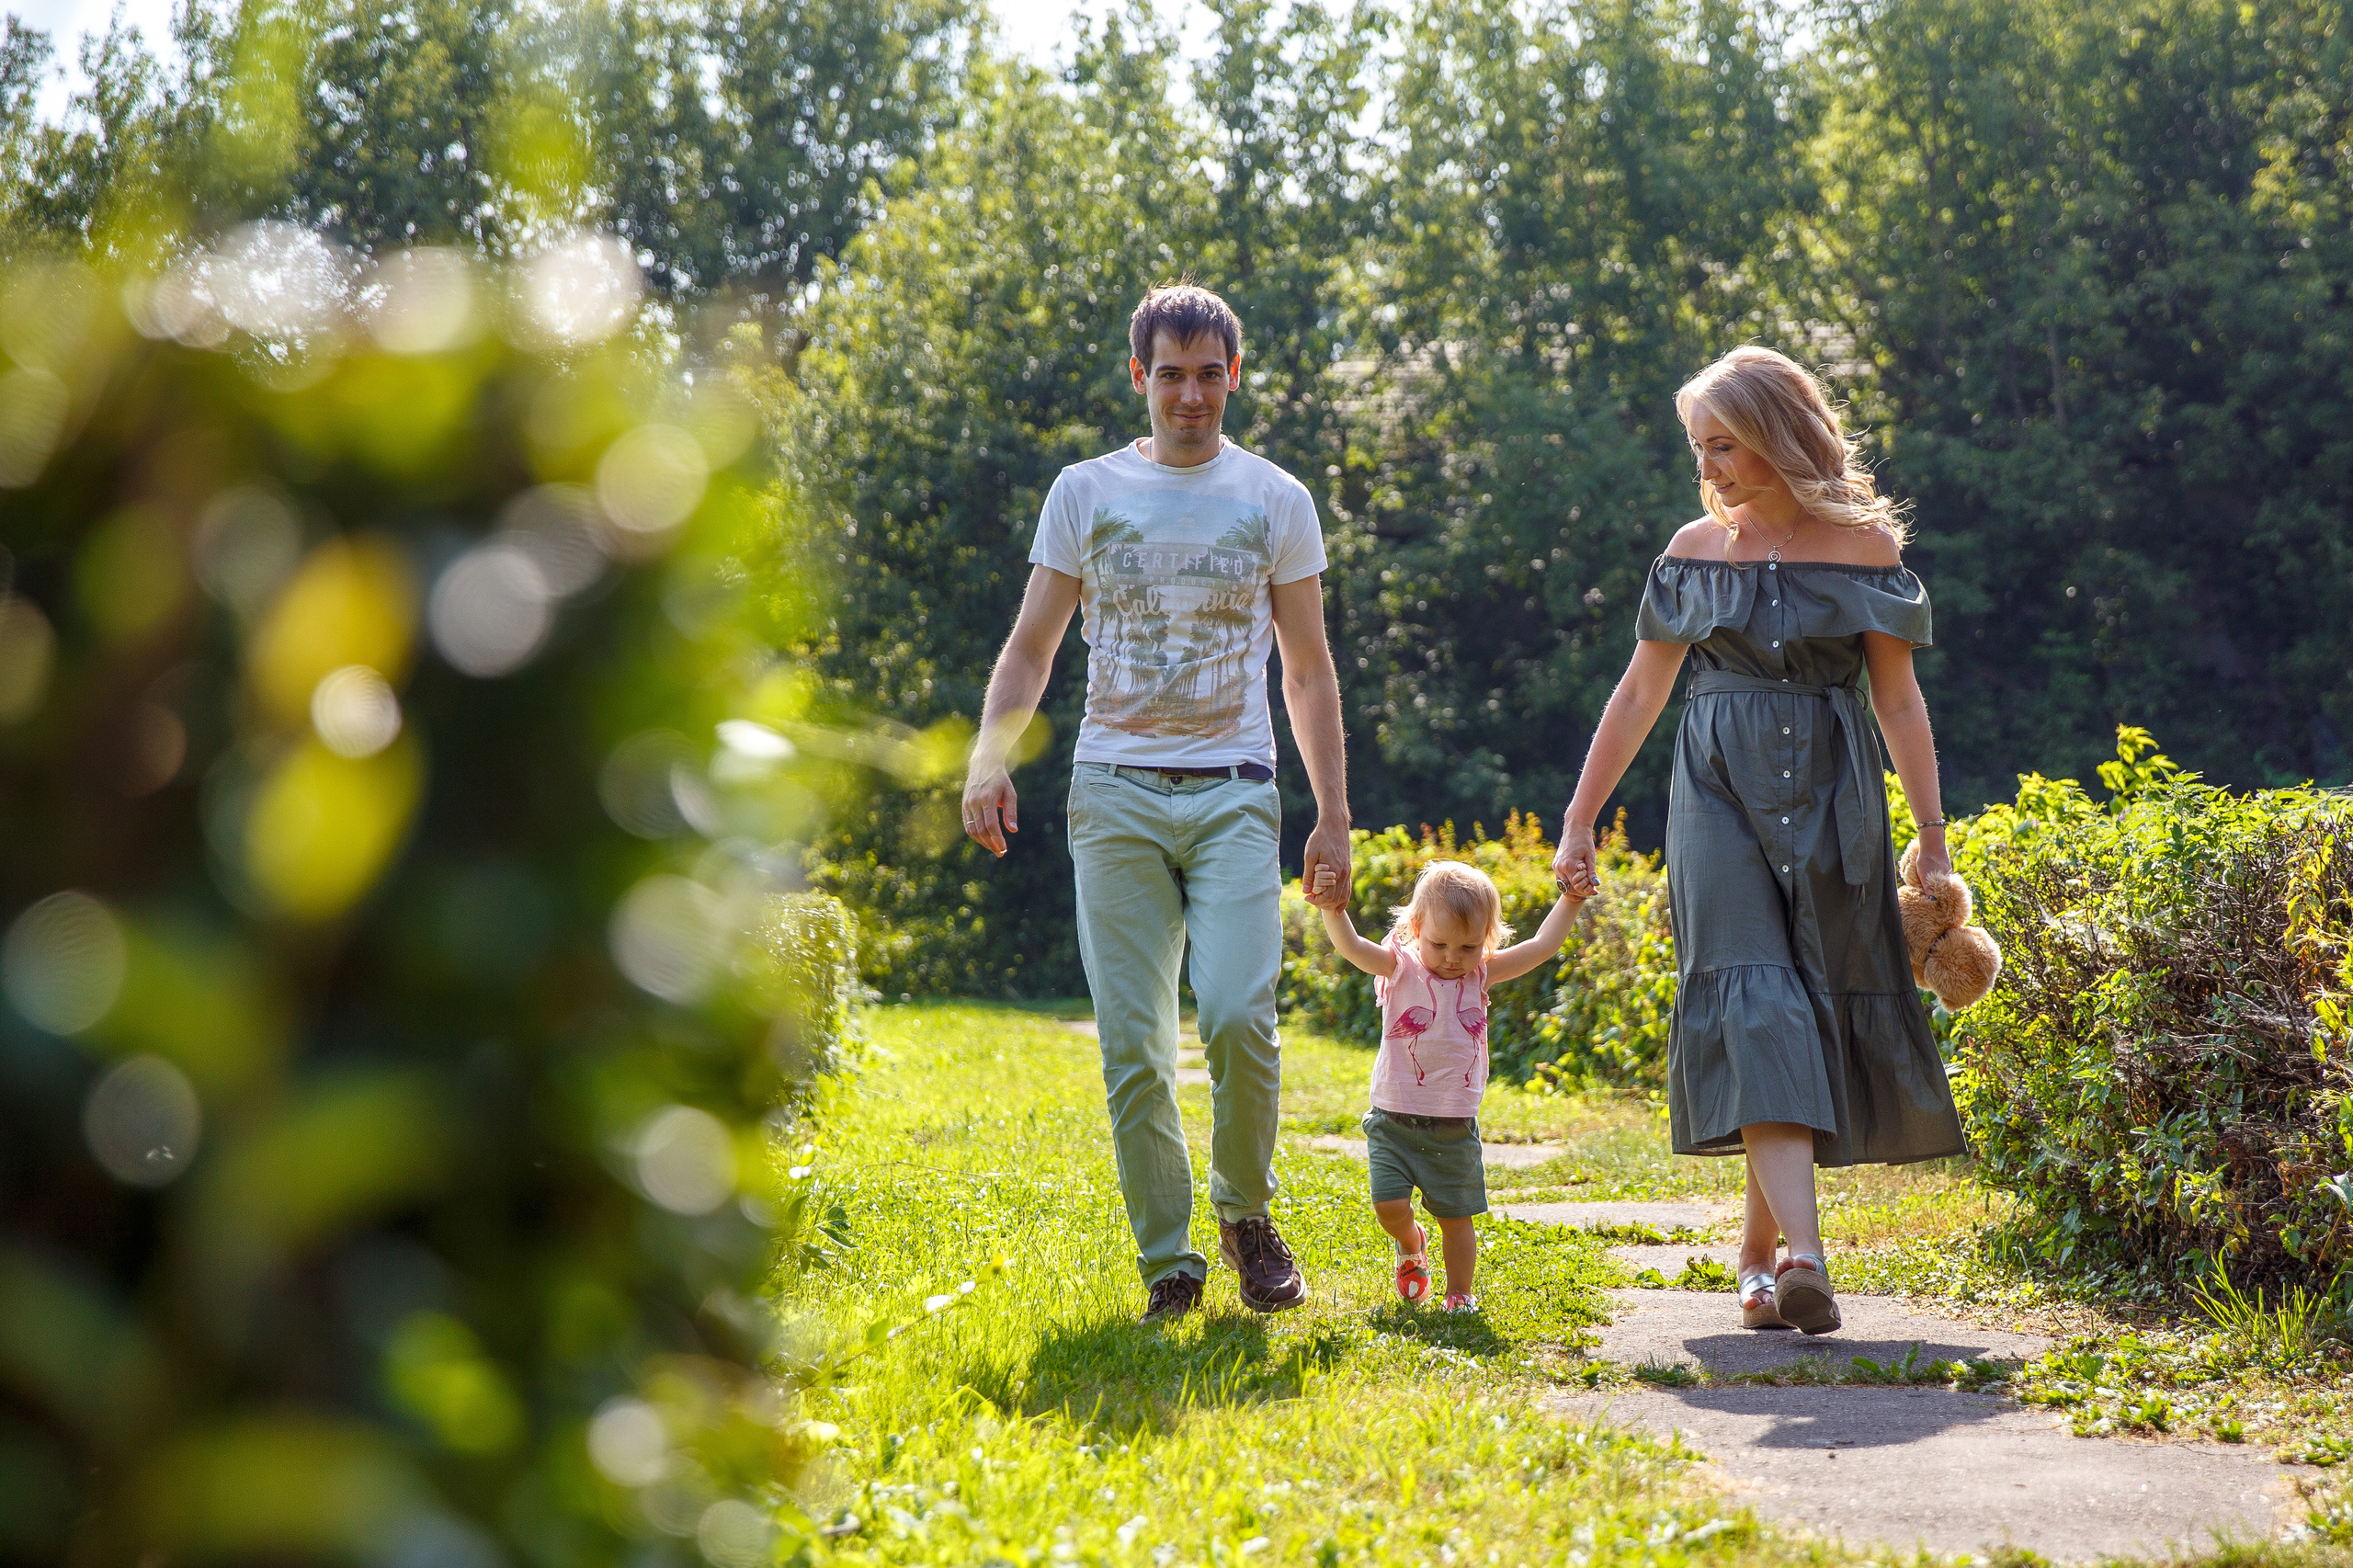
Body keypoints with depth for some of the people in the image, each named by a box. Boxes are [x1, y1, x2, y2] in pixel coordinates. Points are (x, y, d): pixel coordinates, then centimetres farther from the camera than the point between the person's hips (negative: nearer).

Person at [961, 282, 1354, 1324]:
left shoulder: (1274, 501, 9)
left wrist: (1335, 811, 6)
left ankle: (1247, 1213, 7)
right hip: (1115, 789, 1)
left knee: (1237, 1015, -17)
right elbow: (1030, 649, 10)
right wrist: (990, 758, -7)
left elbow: (1309, 669, 13)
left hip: (1233, 793, -1)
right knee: (1132, 1044, -3)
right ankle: (1167, 1260, 6)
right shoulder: (1086, 493, 9)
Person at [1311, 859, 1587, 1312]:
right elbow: (1350, 947, -23)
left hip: (1455, 1129, 2)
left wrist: (1570, 900, -6)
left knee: (1456, 1217, 6)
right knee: (1389, 1204, -12)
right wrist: (1332, 909, -40)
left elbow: (1542, 946, 1)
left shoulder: (1481, 975, 3)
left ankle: (1459, 1294, 24)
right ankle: (1411, 1245, 21)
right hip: (1395, 1119, -2)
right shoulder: (1400, 969, -7)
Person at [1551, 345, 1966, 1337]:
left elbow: (1899, 699, 4)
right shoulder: (1697, 550, 8)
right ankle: (1804, 1255, -28)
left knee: (1819, 1010, 0)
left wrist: (1931, 831, 0)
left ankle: (1758, 1247, 16)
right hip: (1721, 796, 0)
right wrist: (1580, 820, 10)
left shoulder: (1864, 546, 3)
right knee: (1755, 1003, -16)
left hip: (1831, 798, 0)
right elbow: (1640, 693, 12)